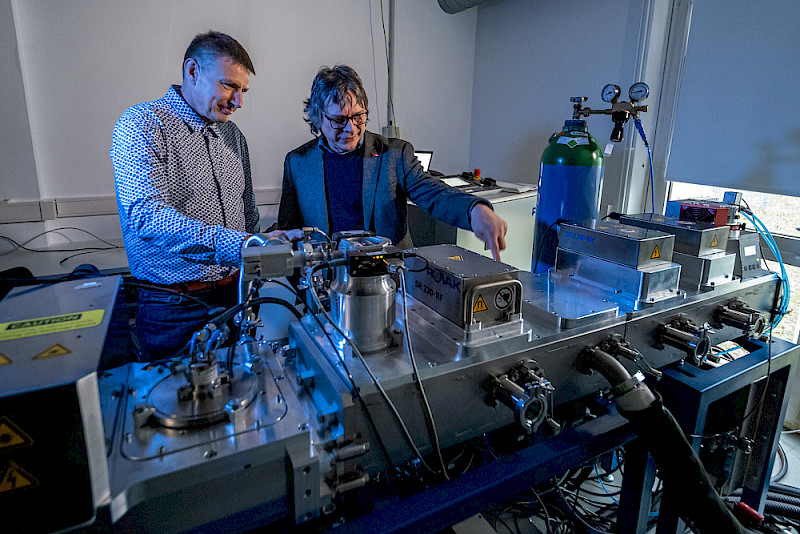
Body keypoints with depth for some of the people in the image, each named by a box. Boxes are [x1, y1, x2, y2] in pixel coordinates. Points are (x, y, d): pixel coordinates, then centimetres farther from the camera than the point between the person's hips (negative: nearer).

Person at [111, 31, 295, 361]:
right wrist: (237, 245, -36)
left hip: (235, 294, 6)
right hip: (174, 308, -5)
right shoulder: (140, 126, -11)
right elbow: (147, 215, -26)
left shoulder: (232, 134, 10)